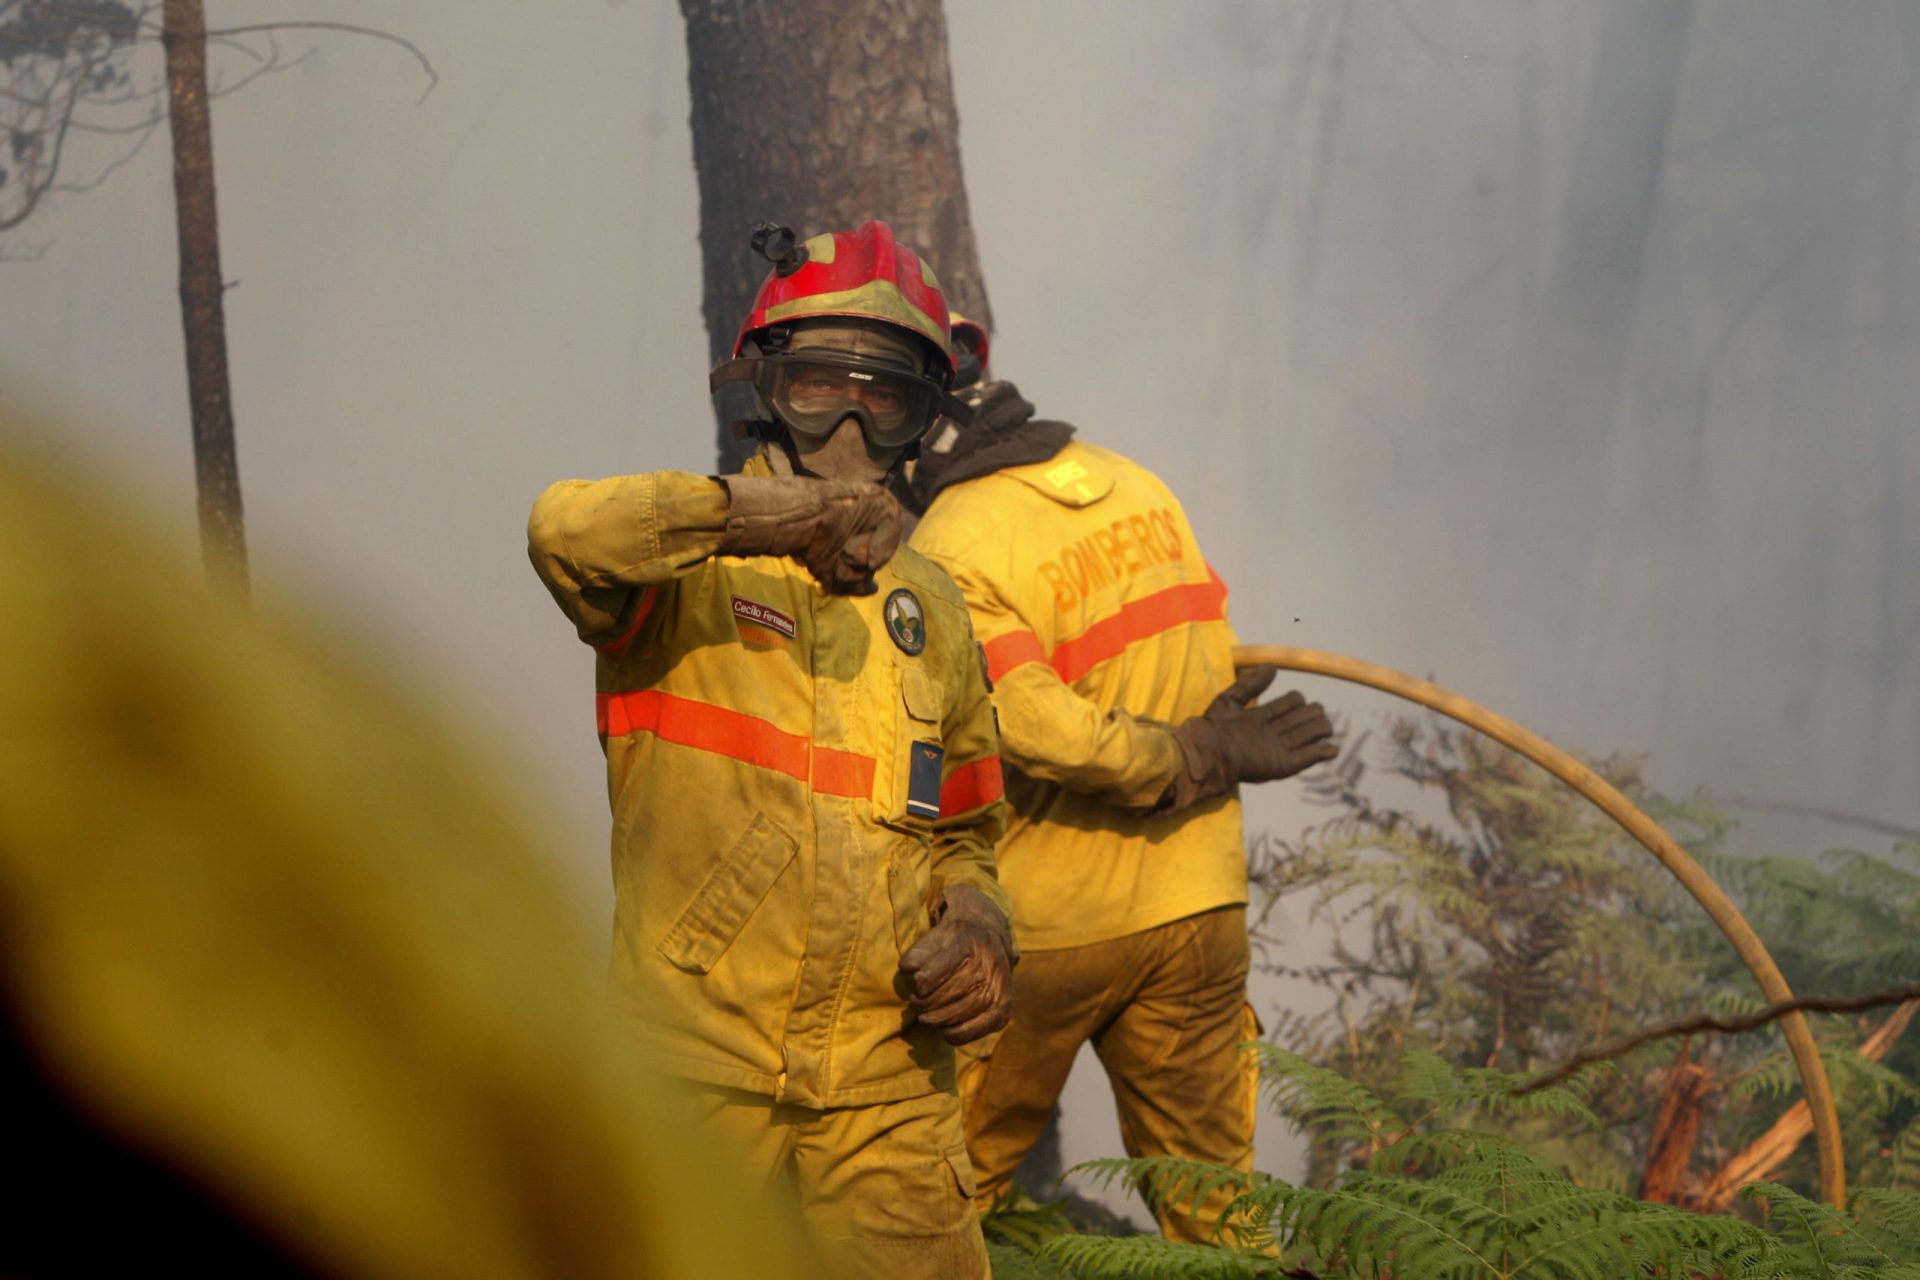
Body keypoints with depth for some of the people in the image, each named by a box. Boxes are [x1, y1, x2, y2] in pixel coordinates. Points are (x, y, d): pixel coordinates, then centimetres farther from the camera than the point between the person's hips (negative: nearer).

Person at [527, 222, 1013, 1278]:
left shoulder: (930, 612, 17)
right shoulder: (686, 567, 0)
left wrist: (975, 920, 5)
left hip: (885, 1084, 4)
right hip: (695, 1063, -4)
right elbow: (566, 528, -25)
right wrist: (766, 511, -33)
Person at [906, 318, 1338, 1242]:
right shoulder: (1135, 486, 3)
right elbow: (1210, 660, 9)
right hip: (1196, 905, 5)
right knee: (1212, 1194, 12)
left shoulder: (949, 557, -16)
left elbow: (1042, 732, -24)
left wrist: (1195, 757, -12)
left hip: (1041, 926, -5)